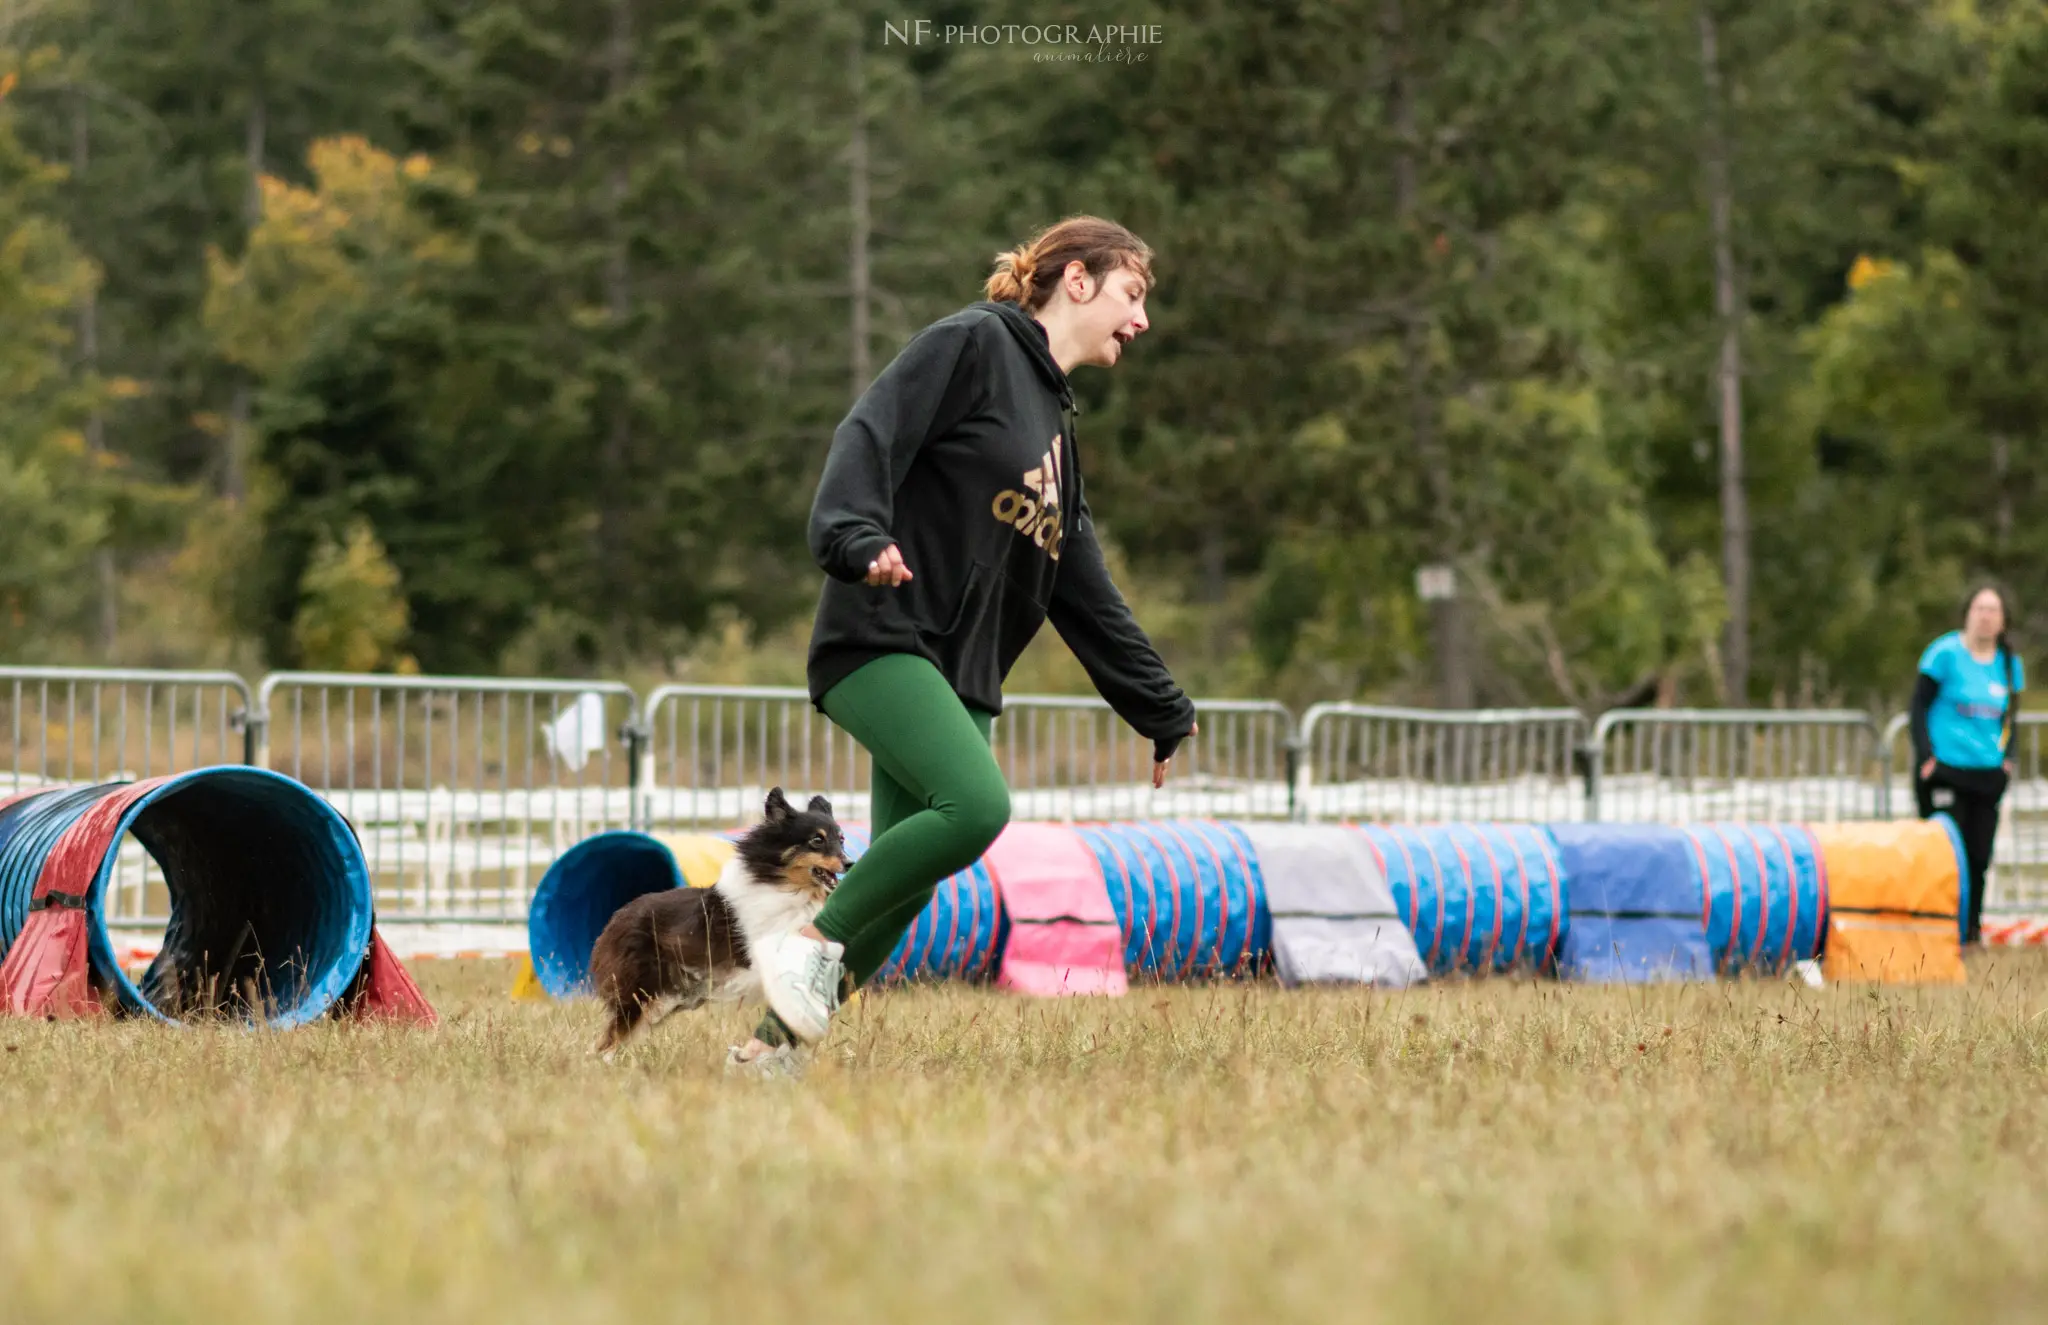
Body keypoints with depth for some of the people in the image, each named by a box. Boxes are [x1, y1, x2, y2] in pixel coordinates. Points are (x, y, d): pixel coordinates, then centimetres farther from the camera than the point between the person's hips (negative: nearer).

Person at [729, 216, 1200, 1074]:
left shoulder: (1055, 423, 25)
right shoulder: (973, 345, 0)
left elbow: (1086, 597, 28)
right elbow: (872, 432, -15)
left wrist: (1165, 715, 29)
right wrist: (857, 537, -33)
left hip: (962, 675, 9)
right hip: (884, 639, -9)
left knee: (903, 887, 0)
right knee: (975, 805, -28)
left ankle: (775, 1044, 8)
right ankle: (813, 941, -13)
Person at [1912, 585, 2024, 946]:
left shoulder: (2010, 663, 10)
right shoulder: (1946, 653, -5)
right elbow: (1919, 705, -2)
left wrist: (2006, 757, 7)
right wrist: (1926, 755, -10)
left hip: (1988, 775, 4)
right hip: (1944, 770, -4)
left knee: (1979, 854, 3)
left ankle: (1972, 927, 12)